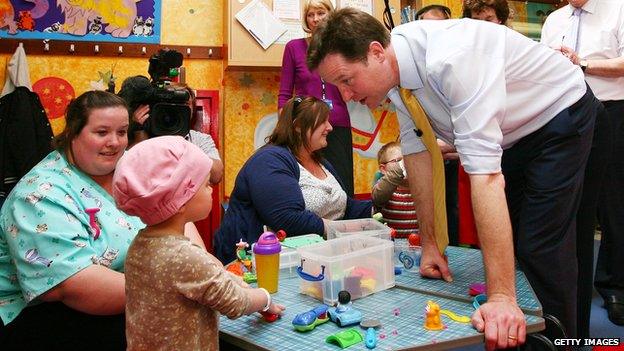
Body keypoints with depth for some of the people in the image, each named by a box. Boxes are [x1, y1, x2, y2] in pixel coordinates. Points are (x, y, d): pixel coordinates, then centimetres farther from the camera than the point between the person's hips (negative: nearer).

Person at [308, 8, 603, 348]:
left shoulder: (450, 59, -40)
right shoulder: (393, 67, -15)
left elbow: (486, 176, -45)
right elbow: (415, 150, -5)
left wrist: (501, 298, -46)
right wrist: (429, 243, -3)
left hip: (559, 116, -7)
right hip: (511, 132, 8)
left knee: (540, 248, -13)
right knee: (501, 242, 10)